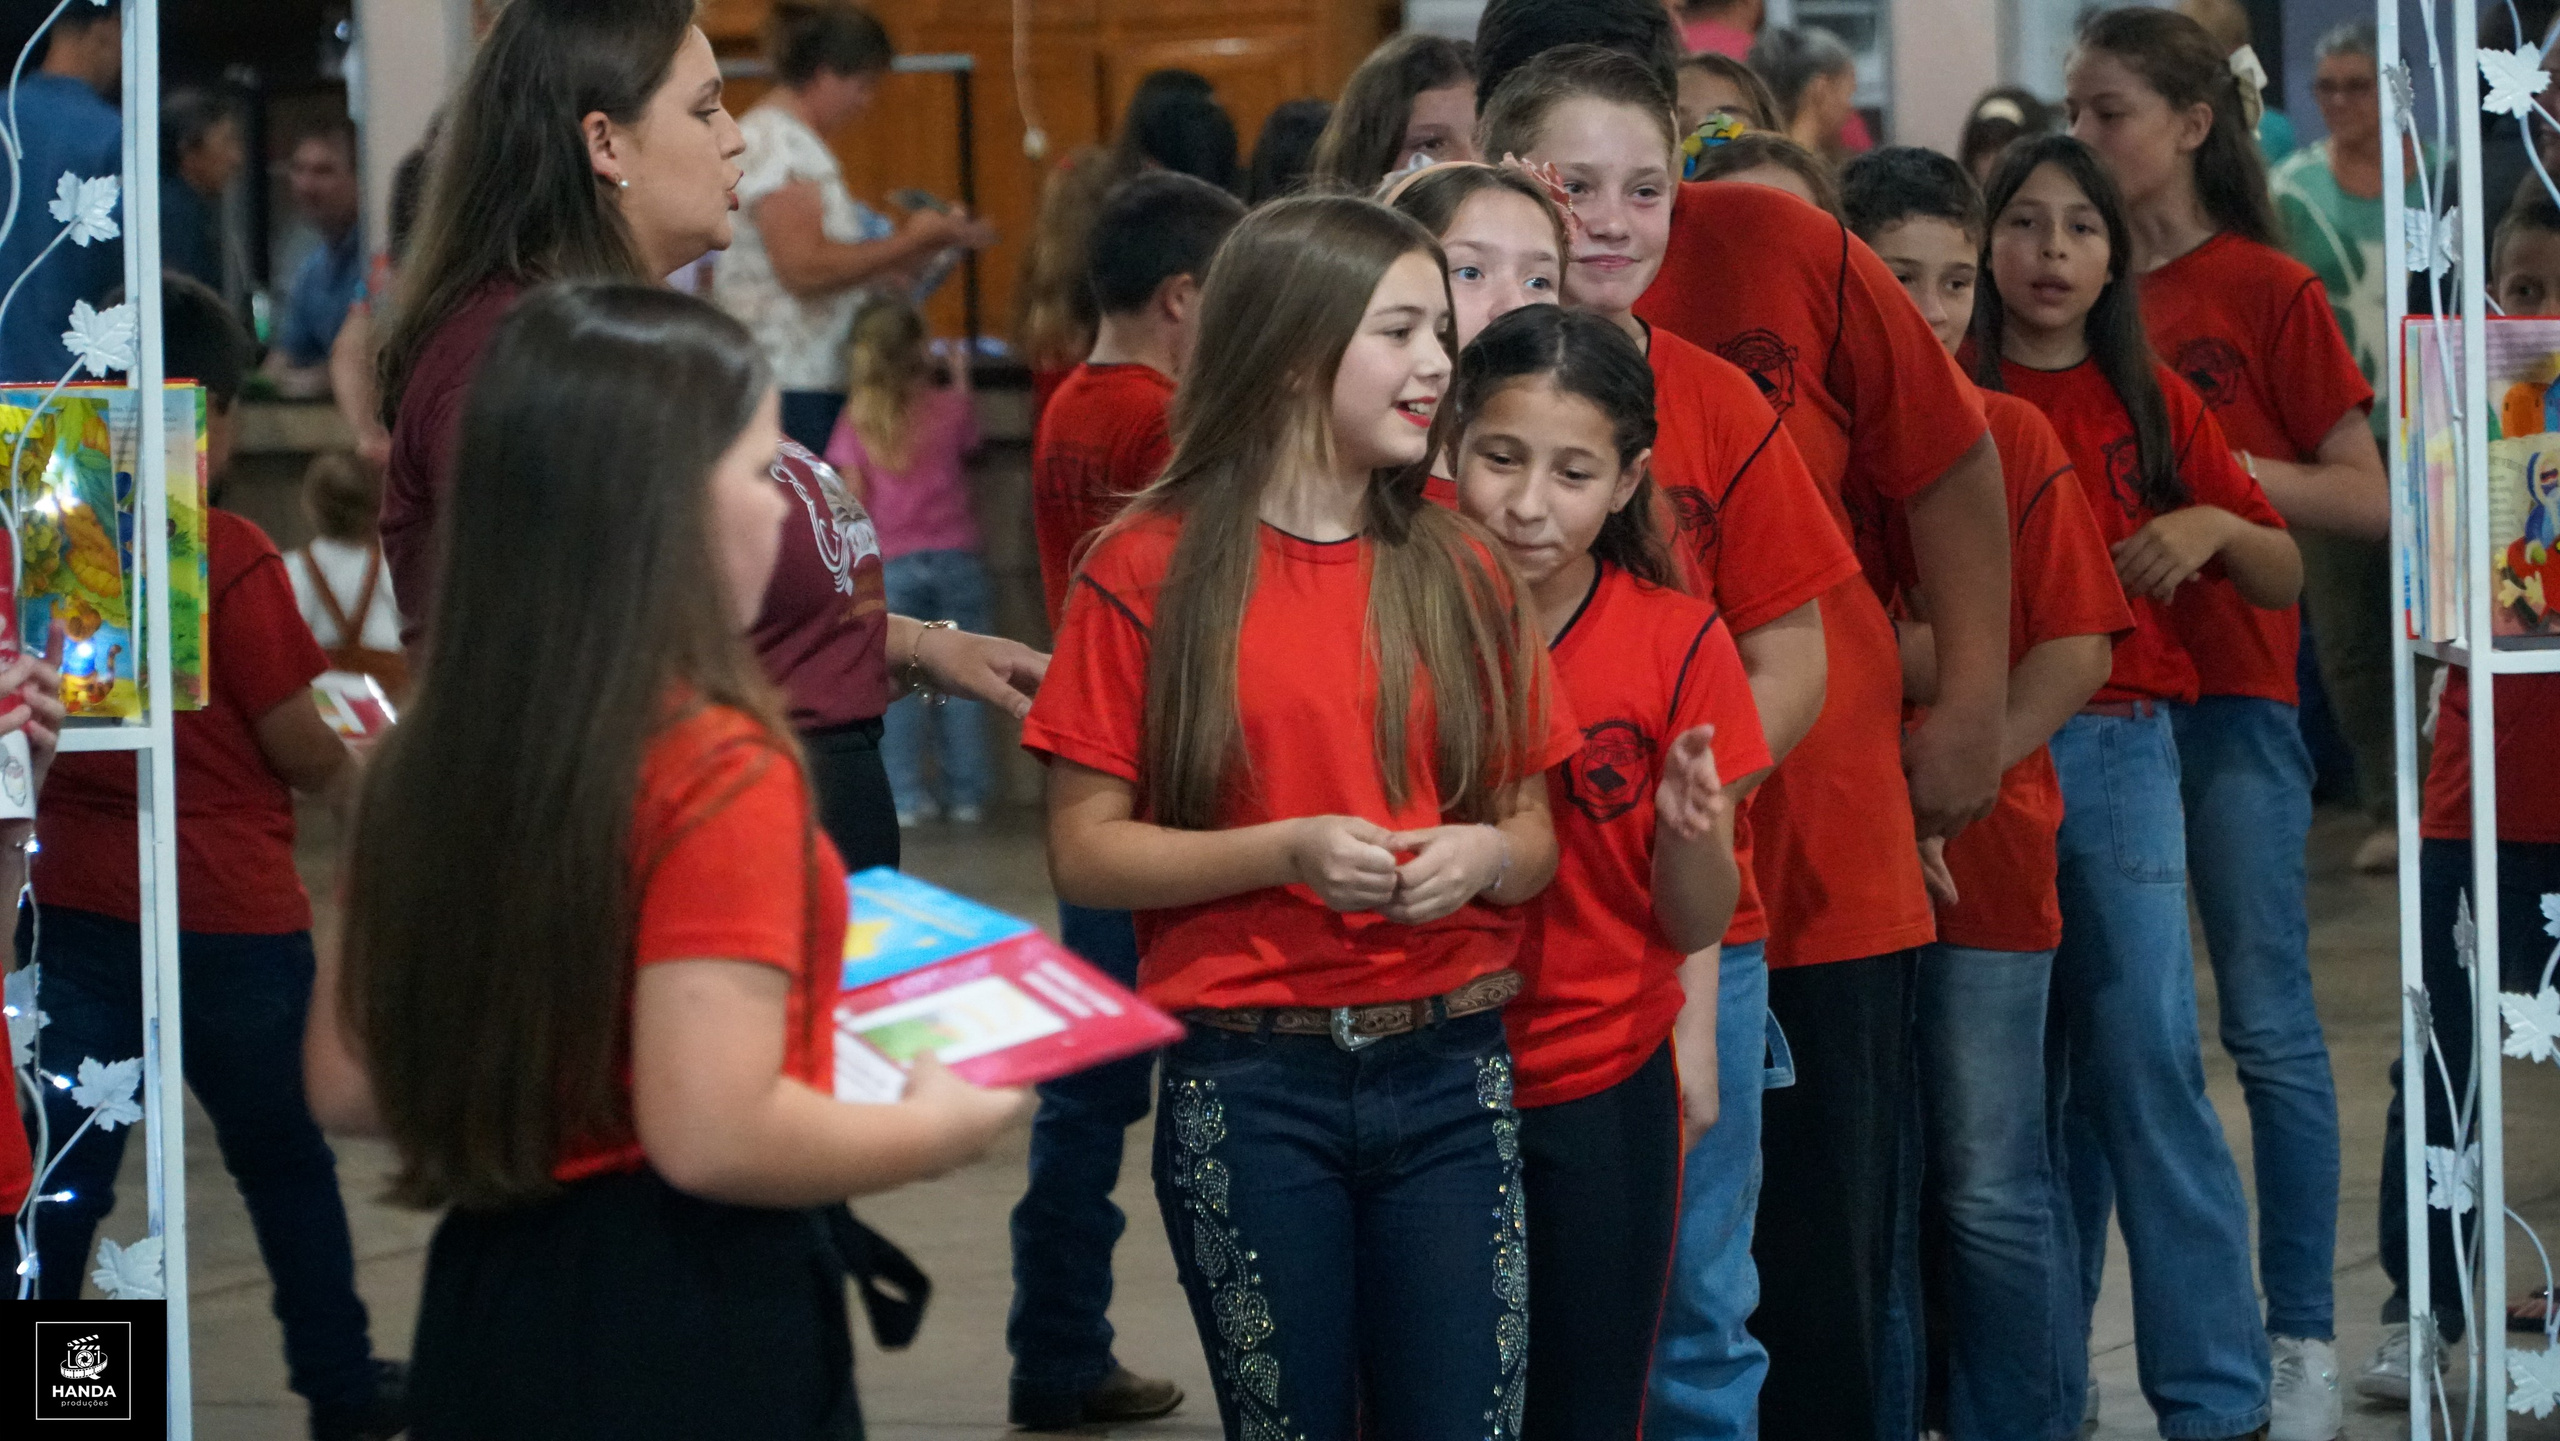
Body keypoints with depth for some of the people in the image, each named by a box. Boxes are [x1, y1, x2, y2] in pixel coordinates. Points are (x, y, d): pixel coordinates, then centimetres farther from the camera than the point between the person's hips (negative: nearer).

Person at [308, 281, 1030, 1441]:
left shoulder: (427, 759, 3)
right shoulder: (719, 768, -18)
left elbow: (347, 1084, 11)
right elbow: (717, 1137, -23)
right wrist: (935, 1129, -7)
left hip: (489, 1307, 7)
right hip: (695, 1335, -7)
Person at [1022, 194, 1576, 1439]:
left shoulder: (1458, 572, 9)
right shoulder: (1152, 570, -2)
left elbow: (1532, 838, 14)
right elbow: (1083, 854, -5)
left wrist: (1484, 856, -8)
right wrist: (1288, 851, -16)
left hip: (1448, 1071, 3)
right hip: (1251, 1086, -3)